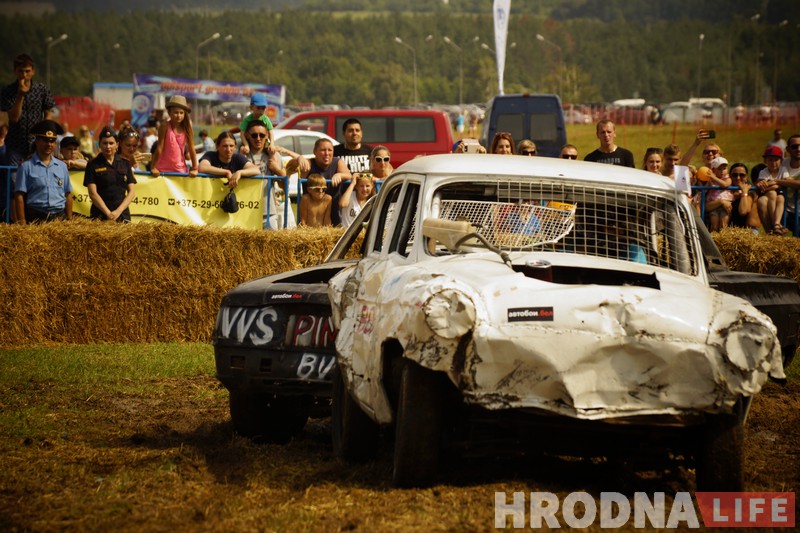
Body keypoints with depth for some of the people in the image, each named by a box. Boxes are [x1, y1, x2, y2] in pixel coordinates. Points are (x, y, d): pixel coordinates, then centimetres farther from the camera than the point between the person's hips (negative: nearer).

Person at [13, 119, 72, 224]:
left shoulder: (62, 166, 14)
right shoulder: (26, 166, 1)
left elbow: (68, 195, 17)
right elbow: (19, 196, -2)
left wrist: (69, 220, 10)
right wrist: (22, 223, -8)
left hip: (60, 217, 3)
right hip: (36, 218, -3)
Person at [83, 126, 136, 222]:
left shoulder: (125, 164, 12)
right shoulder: (93, 165, 5)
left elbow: (131, 192, 8)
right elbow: (93, 193, -3)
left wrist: (118, 211, -6)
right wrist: (108, 213, -12)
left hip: (122, 214, 2)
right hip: (100, 214, -2)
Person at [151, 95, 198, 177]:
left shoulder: (186, 128, -3)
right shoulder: (165, 127, -10)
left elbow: (191, 149, 1)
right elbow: (159, 148, -11)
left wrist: (194, 169, 0)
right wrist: (153, 168, -11)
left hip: (180, 170, 3)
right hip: (163, 170, -3)